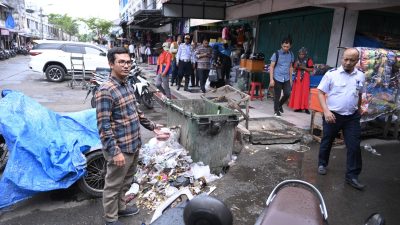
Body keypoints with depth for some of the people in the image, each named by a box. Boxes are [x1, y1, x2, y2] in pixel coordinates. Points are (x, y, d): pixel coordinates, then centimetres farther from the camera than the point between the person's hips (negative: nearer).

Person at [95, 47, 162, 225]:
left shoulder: (127, 86, 7)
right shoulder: (105, 91, -21)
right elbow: (104, 126, -22)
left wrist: (152, 126, 21)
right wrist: (115, 151, -25)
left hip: (134, 145, 8)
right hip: (120, 149, -8)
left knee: (126, 181, 25)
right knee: (113, 185, 11)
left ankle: (121, 207, 46)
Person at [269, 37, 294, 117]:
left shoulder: (291, 54, 6)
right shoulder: (276, 54, -7)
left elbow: (290, 67, 15)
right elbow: (271, 67, -7)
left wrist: (290, 78, 13)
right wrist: (271, 79, -13)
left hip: (286, 78, 4)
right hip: (277, 78, -4)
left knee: (287, 94, -1)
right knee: (277, 95, 2)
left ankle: (280, 105, 27)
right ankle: (276, 110, 19)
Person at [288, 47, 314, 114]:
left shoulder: (309, 60, -3)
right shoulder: (297, 60, 12)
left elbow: (311, 69, -6)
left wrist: (304, 67, -16)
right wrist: (296, 66, -4)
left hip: (305, 78, -5)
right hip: (298, 78, 5)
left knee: (305, 92, -8)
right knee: (297, 92, 3)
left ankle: (305, 108, -4)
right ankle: (298, 107, 9)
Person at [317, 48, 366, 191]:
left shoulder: (361, 76, 3)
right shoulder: (331, 74, -9)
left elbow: (359, 95, 18)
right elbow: (321, 93, -10)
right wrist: (326, 111, -20)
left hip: (352, 117, 3)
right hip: (332, 115, -3)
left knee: (354, 146, 1)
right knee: (327, 142, 13)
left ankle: (352, 176, 13)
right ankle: (322, 164, 36)